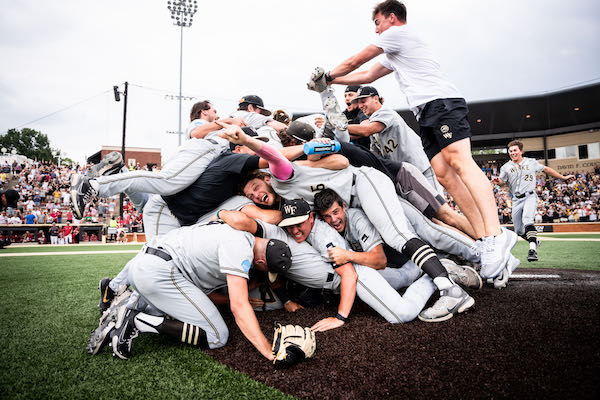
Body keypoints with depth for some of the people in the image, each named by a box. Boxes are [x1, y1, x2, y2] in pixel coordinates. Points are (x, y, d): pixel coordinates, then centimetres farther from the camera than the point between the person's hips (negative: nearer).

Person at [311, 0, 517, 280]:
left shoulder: (398, 32, 8)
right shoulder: (394, 56, 35)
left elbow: (354, 62, 11)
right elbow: (366, 76, 40)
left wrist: (327, 76, 26)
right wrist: (328, 81, 37)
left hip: (441, 101, -9)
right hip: (427, 114, 9)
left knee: (458, 160, -24)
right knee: (443, 174, -6)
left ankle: (495, 235, -35)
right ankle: (484, 237, -12)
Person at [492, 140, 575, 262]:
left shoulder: (531, 162, 8)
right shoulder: (506, 167, 9)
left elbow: (546, 169, 19)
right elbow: (502, 182, 10)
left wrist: (563, 177, 20)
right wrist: (497, 181, -14)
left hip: (530, 197, -3)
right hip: (516, 200, 3)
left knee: (527, 220, -31)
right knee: (519, 231, 5)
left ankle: (533, 249, -36)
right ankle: (534, 241, 34)